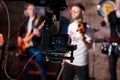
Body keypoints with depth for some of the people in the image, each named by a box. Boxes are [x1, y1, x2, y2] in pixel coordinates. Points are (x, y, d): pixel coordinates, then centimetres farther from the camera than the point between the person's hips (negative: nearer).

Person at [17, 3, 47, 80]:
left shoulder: (40, 19, -4)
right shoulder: (25, 21, 14)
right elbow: (21, 33, 21)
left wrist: (39, 34, -32)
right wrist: (20, 38, 5)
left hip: (36, 46, -6)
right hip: (26, 46, 6)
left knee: (40, 65, -8)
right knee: (26, 65, 14)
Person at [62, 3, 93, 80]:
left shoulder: (86, 27, -13)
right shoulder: (71, 26, 7)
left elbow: (89, 46, -20)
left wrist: (83, 39, -39)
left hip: (81, 63, -6)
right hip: (69, 61, 6)